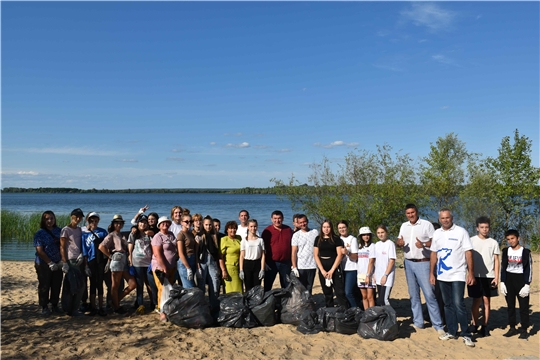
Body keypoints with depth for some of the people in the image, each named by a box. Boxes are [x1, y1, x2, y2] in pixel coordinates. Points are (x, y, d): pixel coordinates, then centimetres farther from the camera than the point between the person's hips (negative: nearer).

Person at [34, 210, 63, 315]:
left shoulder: (59, 231, 6)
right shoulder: (40, 233, -5)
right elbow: (39, 251, -10)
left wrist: (62, 260, -7)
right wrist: (50, 263, -14)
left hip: (57, 264, 3)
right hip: (44, 264, -3)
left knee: (57, 286, 8)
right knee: (44, 286, 5)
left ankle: (54, 305, 22)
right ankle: (44, 307, 17)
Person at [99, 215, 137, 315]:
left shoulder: (122, 235, 23)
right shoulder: (111, 235, 2)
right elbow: (101, 247, -11)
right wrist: (110, 256, -8)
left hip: (124, 261, 7)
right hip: (116, 260, -7)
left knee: (133, 284, 2)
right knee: (115, 285, 2)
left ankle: (116, 301, 16)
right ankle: (116, 307, 12)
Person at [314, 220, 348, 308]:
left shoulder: (336, 239, 0)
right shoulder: (318, 239, 8)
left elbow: (339, 255, -5)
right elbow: (316, 255, 4)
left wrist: (332, 270, -9)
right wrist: (322, 270, -5)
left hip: (335, 268, -3)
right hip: (323, 269, 3)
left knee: (340, 292, -8)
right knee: (327, 293, 9)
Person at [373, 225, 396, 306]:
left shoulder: (390, 244, -8)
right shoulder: (377, 244, 12)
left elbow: (392, 261, -11)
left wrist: (385, 275, -14)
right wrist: (375, 274, 9)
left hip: (387, 277, -6)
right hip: (378, 277, 7)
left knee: (384, 300, -12)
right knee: (379, 300, 8)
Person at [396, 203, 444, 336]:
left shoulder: (427, 224, -5)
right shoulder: (404, 226, 12)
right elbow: (399, 241, 14)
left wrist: (423, 244, -25)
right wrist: (399, 242, -10)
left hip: (423, 263, -5)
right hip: (408, 263, 6)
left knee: (429, 294, -8)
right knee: (413, 295, 10)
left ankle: (438, 325, -2)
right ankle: (418, 322, 19)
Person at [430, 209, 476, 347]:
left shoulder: (461, 232, -6)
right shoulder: (437, 233, 8)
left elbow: (468, 253, -9)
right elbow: (434, 254, 12)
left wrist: (471, 273, -13)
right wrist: (431, 273, 9)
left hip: (458, 275, -5)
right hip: (442, 276, 5)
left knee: (458, 304, -9)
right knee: (448, 305, 12)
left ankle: (466, 335, 1)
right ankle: (451, 332, 22)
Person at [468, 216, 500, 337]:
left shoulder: (493, 242, 5)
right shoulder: (471, 241, 1)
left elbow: (496, 261, 7)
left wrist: (496, 277, -1)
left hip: (489, 276, 1)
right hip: (475, 276, -1)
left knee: (487, 301, 3)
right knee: (476, 301, 3)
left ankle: (485, 326, 12)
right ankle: (474, 325, 11)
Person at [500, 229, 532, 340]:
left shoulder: (525, 252, -5)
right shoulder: (506, 251, 4)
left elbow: (529, 269, -5)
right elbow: (503, 267, 7)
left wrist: (527, 285, -11)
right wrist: (502, 282, 1)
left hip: (521, 280, -3)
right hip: (508, 280, 3)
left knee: (523, 306, 0)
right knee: (510, 306, 9)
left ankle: (524, 330, 9)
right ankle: (512, 328, 18)